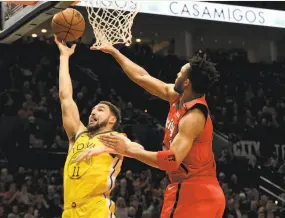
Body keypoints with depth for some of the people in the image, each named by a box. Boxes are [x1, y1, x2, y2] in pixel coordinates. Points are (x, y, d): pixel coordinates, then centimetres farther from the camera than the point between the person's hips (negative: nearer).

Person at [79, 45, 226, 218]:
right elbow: (142, 77, 17)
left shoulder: (193, 117, -20)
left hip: (191, 192, -9)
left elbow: (172, 160, -29)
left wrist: (129, 150, -25)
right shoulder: (178, 97, 6)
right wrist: (114, 52, 22)